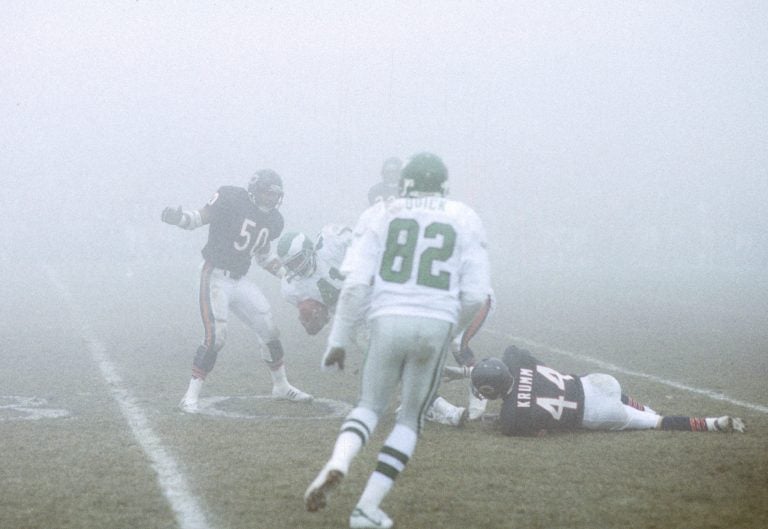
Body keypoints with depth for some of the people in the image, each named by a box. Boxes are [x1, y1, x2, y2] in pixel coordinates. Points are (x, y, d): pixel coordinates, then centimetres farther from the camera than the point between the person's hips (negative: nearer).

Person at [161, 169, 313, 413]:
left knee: (269, 331, 10)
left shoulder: (273, 221, 9)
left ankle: (281, 386, 30)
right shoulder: (231, 199, -12)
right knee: (215, 338, -16)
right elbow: (198, 218, -12)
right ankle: (191, 397, -9)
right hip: (216, 277, -7)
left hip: (240, 281, 7)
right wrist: (177, 217, -31)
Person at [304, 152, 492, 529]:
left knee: (370, 405, 20)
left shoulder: (379, 216, 8)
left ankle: (337, 464, -10)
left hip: (388, 321, 0)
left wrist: (338, 340, 4)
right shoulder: (464, 221, 10)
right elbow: (474, 295, 3)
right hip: (436, 325, 0)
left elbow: (355, 284, -1)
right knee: (410, 418, 16)